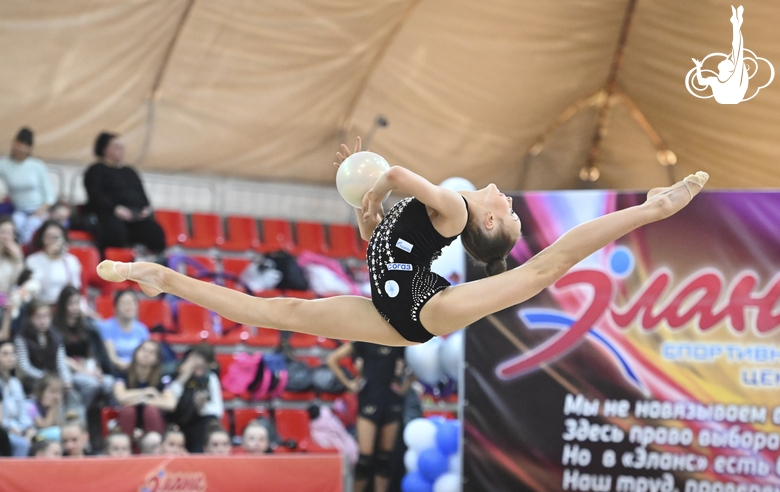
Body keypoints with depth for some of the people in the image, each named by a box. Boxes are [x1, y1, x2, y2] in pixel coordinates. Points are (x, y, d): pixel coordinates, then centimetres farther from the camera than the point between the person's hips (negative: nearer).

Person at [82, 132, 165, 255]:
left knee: (156, 231, -25)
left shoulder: (129, 172, 32)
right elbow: (96, 196, -3)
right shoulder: (96, 171, 13)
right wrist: (115, 209, -19)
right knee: (116, 231, -40)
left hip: (137, 216, 5)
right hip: (108, 215, -5)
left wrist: (146, 208, 0)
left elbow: (142, 194, 24)